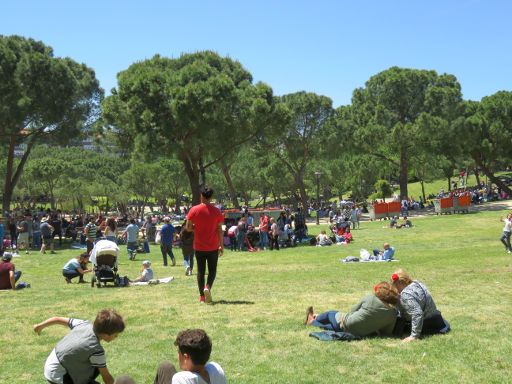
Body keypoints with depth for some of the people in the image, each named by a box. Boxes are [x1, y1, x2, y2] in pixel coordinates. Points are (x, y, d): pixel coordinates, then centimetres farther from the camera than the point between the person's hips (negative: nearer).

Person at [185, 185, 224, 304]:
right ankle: (208, 287, -16)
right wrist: (221, 245, 4)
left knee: (200, 271, 10)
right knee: (212, 270, 10)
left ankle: (202, 295, 7)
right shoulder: (216, 211, -4)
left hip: (199, 247, 1)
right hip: (213, 247, -1)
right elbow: (220, 230, -3)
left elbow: (188, 228, -5)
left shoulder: (194, 210, -4)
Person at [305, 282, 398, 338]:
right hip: (362, 334, 3)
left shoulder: (369, 298, -16)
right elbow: (387, 333, -4)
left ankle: (312, 321, 58)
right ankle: (316, 319, 56)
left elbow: (352, 311, -2)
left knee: (330, 313, 32)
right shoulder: (393, 312, -12)